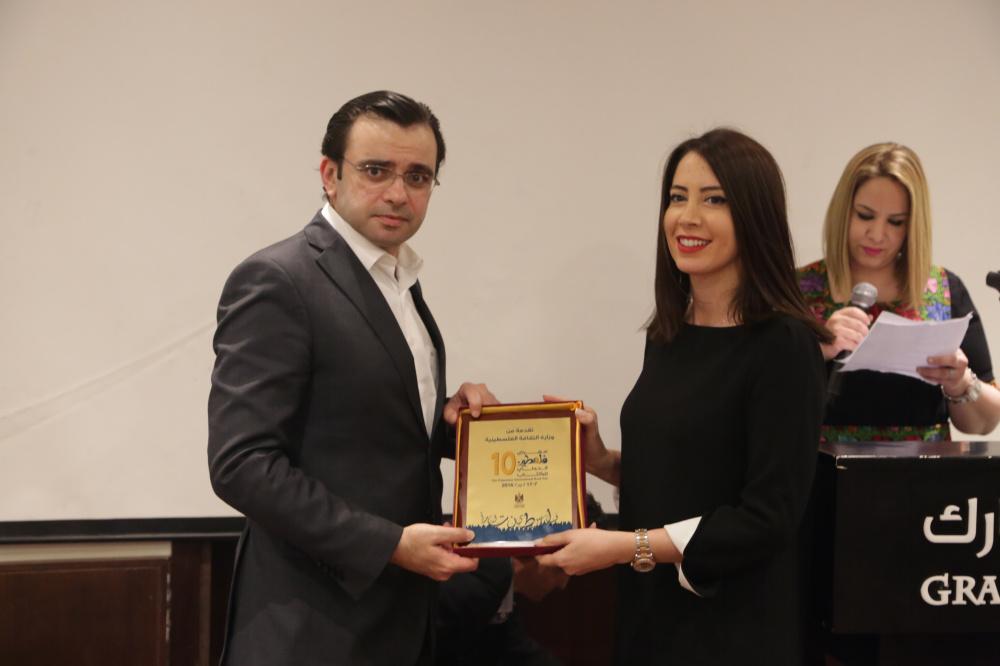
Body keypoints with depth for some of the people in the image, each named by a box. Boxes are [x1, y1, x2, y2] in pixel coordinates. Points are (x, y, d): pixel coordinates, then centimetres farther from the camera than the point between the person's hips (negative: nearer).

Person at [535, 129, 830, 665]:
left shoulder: (783, 345, -16)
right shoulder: (667, 336, 4)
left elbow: (767, 518, -18)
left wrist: (624, 547, -20)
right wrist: (603, 462, -3)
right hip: (650, 611, 7)